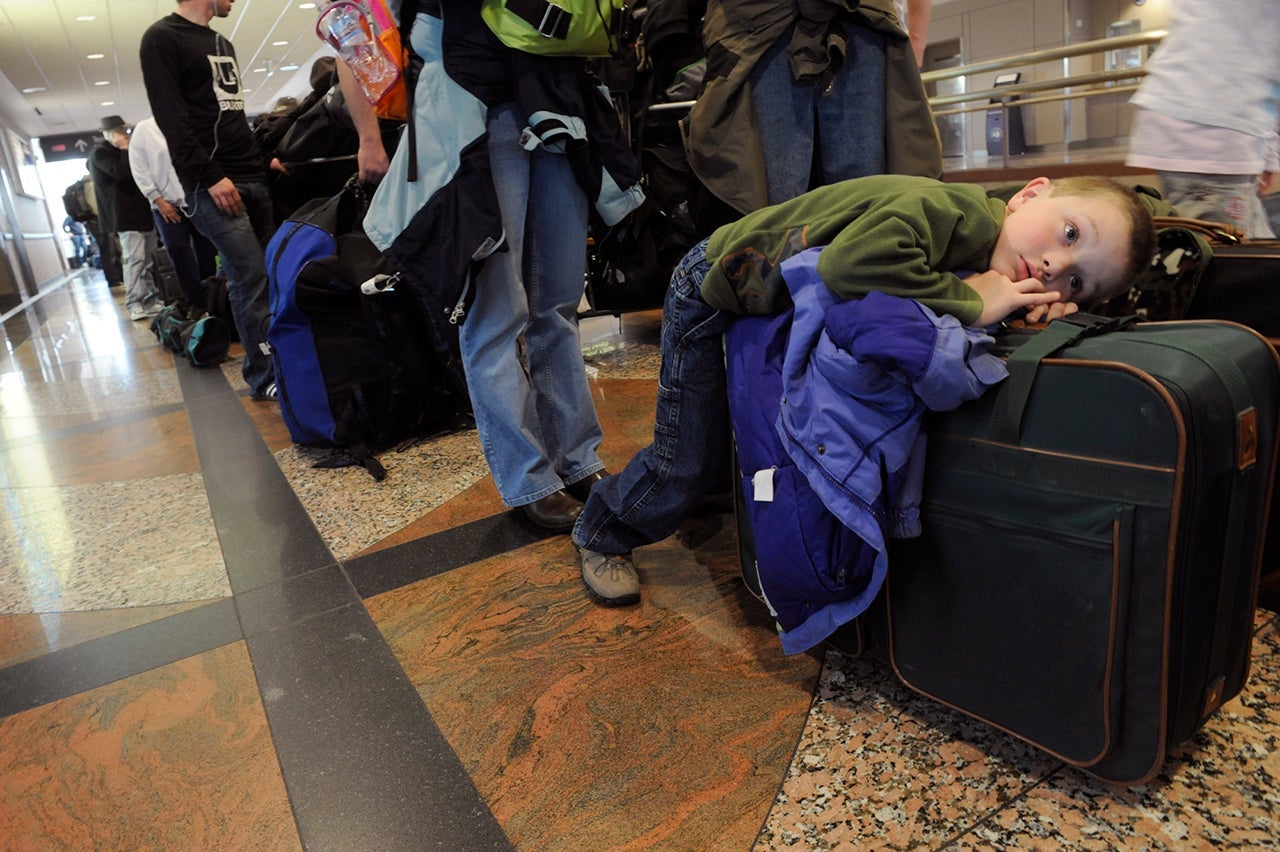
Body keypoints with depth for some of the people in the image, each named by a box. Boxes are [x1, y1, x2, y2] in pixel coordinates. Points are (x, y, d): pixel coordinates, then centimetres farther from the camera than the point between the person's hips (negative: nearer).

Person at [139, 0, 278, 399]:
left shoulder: (223, 44, 23)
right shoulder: (162, 38, -1)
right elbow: (170, 118, -11)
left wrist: (263, 158, 15)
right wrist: (209, 175, -18)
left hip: (252, 174, 8)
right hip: (212, 182, -8)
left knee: (272, 269, 1)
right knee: (250, 274, -14)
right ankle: (265, 378, -10)